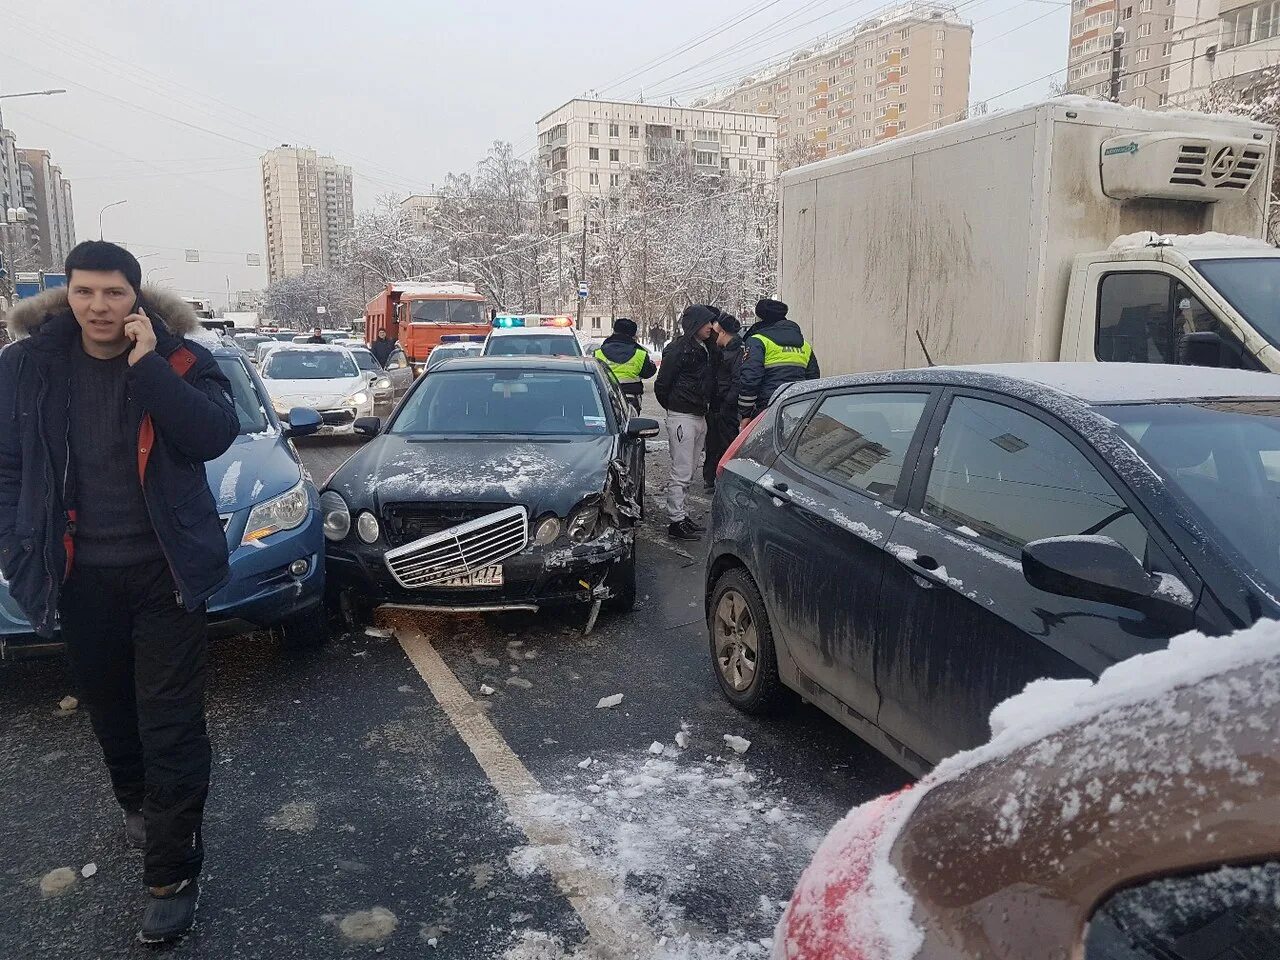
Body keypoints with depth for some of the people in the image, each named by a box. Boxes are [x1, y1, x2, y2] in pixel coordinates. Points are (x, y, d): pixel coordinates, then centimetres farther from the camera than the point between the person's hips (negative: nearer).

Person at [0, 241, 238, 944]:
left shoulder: (178, 359, -7)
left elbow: (215, 436, -22)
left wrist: (146, 367, -26)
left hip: (164, 572, -3)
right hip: (80, 577, 3)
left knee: (171, 726, -1)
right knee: (110, 713, 20)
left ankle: (172, 873, 11)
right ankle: (138, 807, 46)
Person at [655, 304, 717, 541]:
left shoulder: (702, 349, 13)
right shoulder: (678, 349, -12)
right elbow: (661, 385, -9)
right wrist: (673, 407, 3)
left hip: (700, 417, 9)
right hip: (682, 417, -9)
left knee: (689, 472, 14)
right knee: (681, 473, -6)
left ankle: (680, 514, 23)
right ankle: (676, 521, 0)